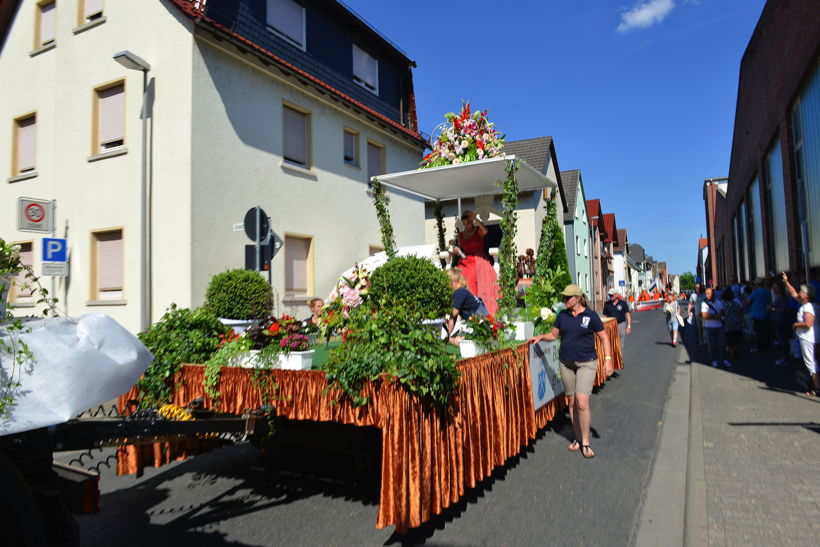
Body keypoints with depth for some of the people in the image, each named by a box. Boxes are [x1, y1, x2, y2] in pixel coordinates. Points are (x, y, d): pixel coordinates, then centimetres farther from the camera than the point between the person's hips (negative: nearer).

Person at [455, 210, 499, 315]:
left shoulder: (478, 231, 3)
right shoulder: (461, 234, 16)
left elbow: (485, 231, -21)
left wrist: (475, 218, -18)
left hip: (478, 261, -4)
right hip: (465, 261, 4)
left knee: (470, 277, -27)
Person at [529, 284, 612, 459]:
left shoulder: (590, 315, -7)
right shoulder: (562, 315, 4)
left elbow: (604, 338, -2)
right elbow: (553, 335, 14)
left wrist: (608, 359, -9)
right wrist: (540, 337, -4)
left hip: (586, 363, -4)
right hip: (566, 363, 4)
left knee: (582, 403, -12)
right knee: (571, 402, 10)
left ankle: (585, 442, 5)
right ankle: (578, 438, 25)